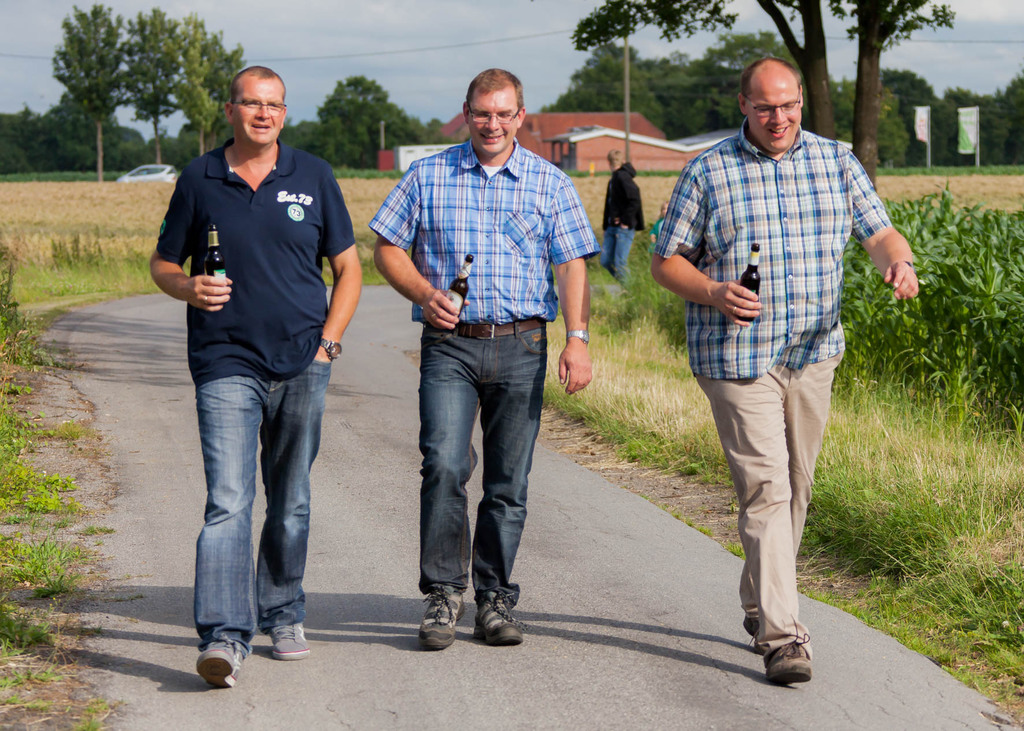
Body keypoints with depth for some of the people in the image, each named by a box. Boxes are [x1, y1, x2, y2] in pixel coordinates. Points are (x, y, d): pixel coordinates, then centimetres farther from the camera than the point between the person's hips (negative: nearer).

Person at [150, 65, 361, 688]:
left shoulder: (313, 177, 6)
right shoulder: (199, 181, 4)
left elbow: (348, 268, 11)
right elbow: (163, 264, 12)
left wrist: (328, 342, 0)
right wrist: (189, 287, -11)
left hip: (302, 363, 2)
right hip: (226, 363, -2)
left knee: (290, 501, 12)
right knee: (228, 501, -14)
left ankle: (283, 616, 29)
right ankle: (225, 637, -20)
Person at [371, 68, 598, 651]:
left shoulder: (550, 183, 8)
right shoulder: (428, 177, 7)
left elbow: (573, 267, 4)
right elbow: (387, 248, 11)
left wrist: (578, 338, -9)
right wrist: (423, 293, -7)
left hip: (521, 346, 1)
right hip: (449, 344, -1)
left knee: (508, 482, 4)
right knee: (444, 465, -16)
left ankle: (495, 599, 14)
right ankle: (444, 592, -5)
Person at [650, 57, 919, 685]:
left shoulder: (836, 162, 7)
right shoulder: (708, 173, -2)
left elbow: (880, 233, 3)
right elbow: (667, 261, 2)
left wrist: (899, 262, -21)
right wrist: (713, 294, -18)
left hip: (813, 355, 4)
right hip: (737, 355, -4)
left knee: (796, 490, 13)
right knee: (767, 489, -13)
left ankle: (759, 605, 33)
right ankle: (782, 635, -14)